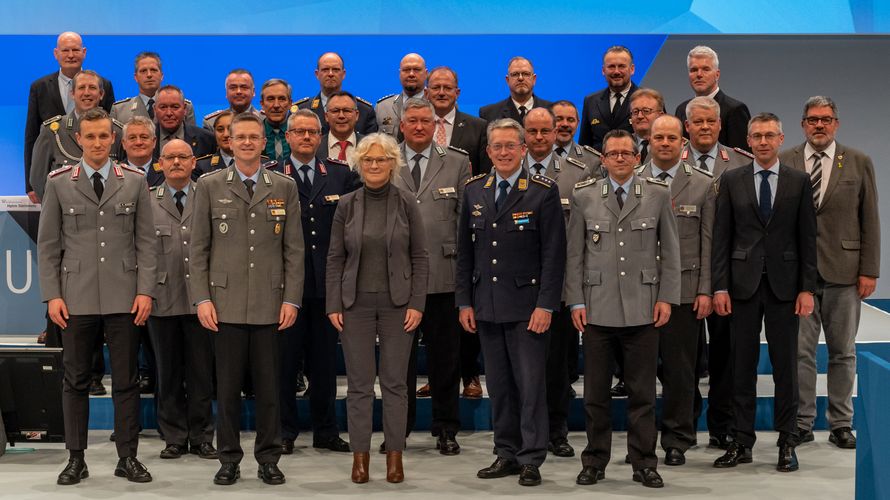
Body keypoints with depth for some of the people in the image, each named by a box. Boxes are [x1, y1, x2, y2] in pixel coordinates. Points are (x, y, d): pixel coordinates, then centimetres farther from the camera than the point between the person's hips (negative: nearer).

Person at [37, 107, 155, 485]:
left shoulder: (134, 182, 6)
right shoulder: (59, 183, 5)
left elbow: (145, 241, 5)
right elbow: (47, 244, 5)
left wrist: (145, 290, -3)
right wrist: (52, 295, -3)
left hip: (123, 298, 0)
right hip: (76, 297, 0)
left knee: (126, 380, 3)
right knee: (75, 380, 5)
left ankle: (128, 457, 11)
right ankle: (76, 458, 13)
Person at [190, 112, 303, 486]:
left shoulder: (284, 187, 8)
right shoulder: (210, 186, 5)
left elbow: (294, 249, 7)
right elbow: (198, 248, 4)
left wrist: (291, 299, -1)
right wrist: (201, 299, -4)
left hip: (270, 305, 1)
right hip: (226, 303, -1)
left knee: (268, 387, 4)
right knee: (228, 386, 3)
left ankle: (268, 459, 15)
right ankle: (229, 460, 14)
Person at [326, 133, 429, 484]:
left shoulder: (406, 204, 0)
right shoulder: (346, 205, 3)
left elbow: (420, 258, 1)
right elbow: (335, 258, 4)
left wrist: (417, 304, -6)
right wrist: (333, 306, -2)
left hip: (397, 303, -1)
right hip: (356, 304, 1)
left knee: (395, 382, 4)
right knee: (359, 383, 4)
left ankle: (395, 455, 12)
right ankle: (360, 455, 11)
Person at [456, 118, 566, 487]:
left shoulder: (543, 191, -5)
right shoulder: (474, 190, 9)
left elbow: (554, 253, -7)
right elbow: (465, 251, 12)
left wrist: (545, 305, -12)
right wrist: (464, 301, 7)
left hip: (526, 306, -4)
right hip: (487, 305, 5)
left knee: (530, 384, -2)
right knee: (498, 385, 10)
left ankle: (531, 459, 7)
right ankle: (506, 454, 19)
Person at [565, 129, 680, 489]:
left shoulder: (658, 195, 5)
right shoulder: (584, 196, 5)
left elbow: (670, 251, 6)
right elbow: (574, 254, 6)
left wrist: (666, 297, -1)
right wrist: (575, 302, 0)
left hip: (642, 308, 0)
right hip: (597, 307, 0)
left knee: (643, 392, 4)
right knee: (595, 392, 5)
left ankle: (644, 464, 13)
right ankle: (595, 462, 16)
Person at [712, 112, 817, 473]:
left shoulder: (799, 182, 5)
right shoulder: (731, 181, 6)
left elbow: (807, 238, 3)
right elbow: (721, 237, 4)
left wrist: (807, 288, -4)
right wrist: (720, 287, -3)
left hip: (783, 285, -1)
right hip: (744, 284, 1)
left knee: (785, 366, 3)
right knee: (742, 367, 5)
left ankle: (787, 444, 12)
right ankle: (742, 443, 12)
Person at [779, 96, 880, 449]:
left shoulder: (858, 163, 5)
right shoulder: (784, 162, 5)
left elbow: (870, 220, 3)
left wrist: (869, 271, -2)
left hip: (843, 271, 0)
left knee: (843, 352, 7)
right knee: (800, 351, 3)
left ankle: (841, 425, 16)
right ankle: (802, 424, 12)